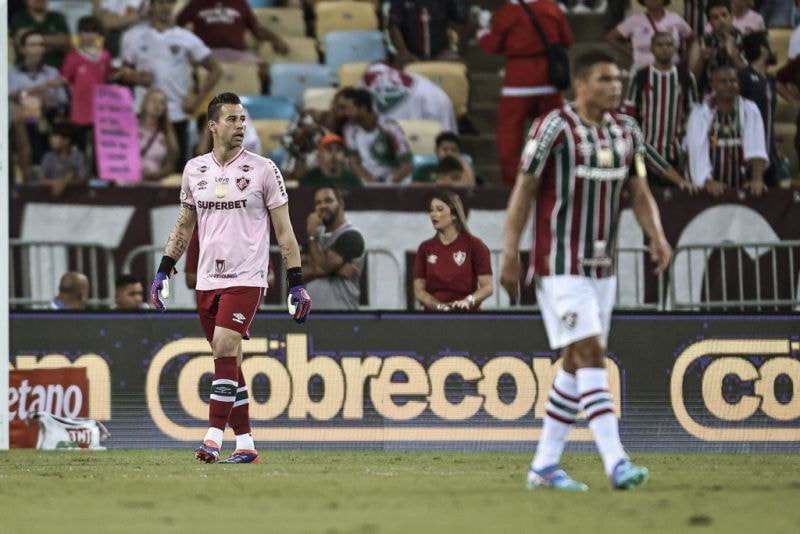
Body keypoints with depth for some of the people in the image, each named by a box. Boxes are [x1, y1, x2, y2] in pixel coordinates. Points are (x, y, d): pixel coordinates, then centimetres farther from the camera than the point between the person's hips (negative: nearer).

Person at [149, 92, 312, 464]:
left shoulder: (263, 170, -2)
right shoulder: (194, 170, 8)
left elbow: (284, 231, 1)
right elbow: (184, 226, 20)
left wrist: (296, 283, -2)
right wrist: (164, 270, 14)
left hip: (246, 278, -4)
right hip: (207, 280, 4)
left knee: (225, 351, -18)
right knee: (228, 363, 6)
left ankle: (214, 437, -18)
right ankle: (245, 444, 12)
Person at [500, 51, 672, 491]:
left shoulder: (626, 131, 8)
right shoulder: (554, 128, -11)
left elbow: (639, 191, 10)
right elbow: (524, 190, -10)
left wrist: (656, 236, -9)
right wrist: (510, 254, -14)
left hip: (601, 267, 7)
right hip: (561, 266, -7)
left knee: (577, 365, 10)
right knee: (590, 353, -16)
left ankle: (544, 465, 18)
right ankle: (616, 462, -22)